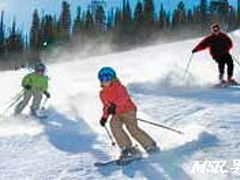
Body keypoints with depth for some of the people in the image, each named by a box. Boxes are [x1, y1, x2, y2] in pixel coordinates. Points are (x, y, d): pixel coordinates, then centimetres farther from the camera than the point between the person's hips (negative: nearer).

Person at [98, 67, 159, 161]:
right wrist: (104, 117, 16)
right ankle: (126, 148, -21)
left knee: (133, 128, -18)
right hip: (117, 114, 6)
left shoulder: (118, 87, -7)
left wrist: (115, 105, -40)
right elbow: (106, 106, 28)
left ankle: (151, 146, -4)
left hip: (128, 110, -6)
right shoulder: (103, 93, 15)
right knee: (114, 124, -23)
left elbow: (124, 97, -26)